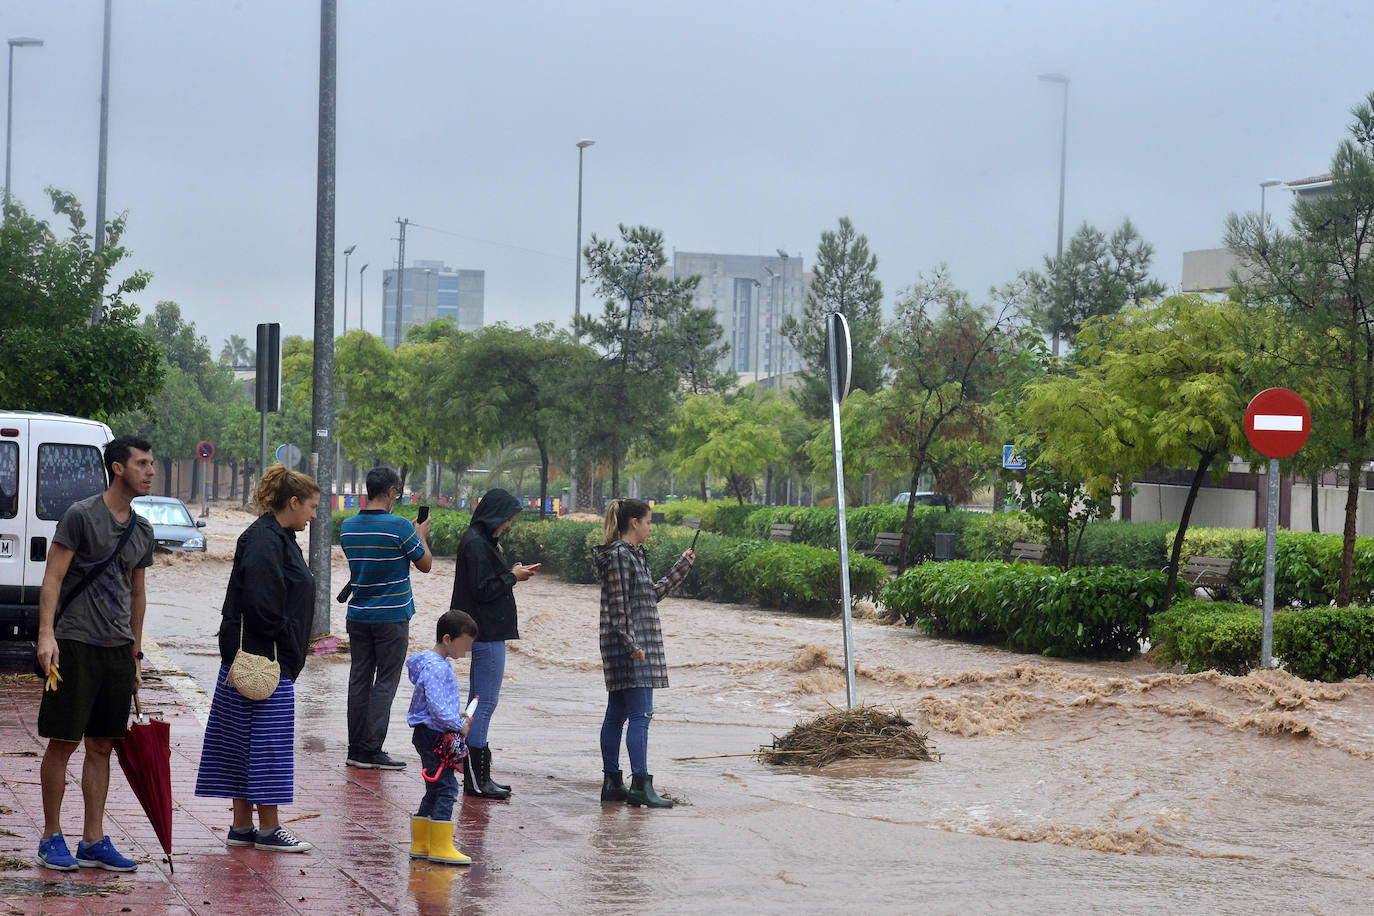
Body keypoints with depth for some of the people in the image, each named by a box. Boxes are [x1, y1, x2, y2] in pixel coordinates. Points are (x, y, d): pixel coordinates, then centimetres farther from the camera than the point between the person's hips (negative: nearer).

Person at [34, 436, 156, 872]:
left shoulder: (142, 531, 13)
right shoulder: (81, 515, -7)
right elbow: (52, 578, -9)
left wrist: (135, 654, 20)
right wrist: (46, 634, -19)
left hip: (118, 648, 6)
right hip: (75, 642, -6)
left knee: (102, 745, 7)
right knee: (62, 742, -2)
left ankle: (93, 841, 12)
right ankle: (51, 839, 7)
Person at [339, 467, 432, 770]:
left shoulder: (348, 527, 3)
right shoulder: (400, 527, -15)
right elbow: (425, 564, -5)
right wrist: (422, 537, 14)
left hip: (358, 616, 5)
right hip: (392, 617, -5)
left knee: (359, 680, 10)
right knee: (385, 682, 0)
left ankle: (356, 748, 11)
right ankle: (372, 750, -3)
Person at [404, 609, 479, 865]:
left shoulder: (440, 664, 14)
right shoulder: (435, 668, -19)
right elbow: (437, 706, -26)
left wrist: (456, 717, 12)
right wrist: (459, 726, -18)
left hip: (432, 735, 11)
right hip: (432, 735, -11)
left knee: (435, 790, 15)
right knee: (446, 787, -9)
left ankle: (421, 844, 21)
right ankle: (440, 847, -7)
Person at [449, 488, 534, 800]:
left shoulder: (481, 540, 15)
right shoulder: (476, 544, -16)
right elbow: (483, 589, -21)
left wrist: (511, 574, 10)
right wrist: (513, 577, -8)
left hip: (487, 631, 11)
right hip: (486, 633, -11)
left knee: (480, 701, 13)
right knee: (485, 701, -8)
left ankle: (477, 776, 19)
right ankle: (476, 781, -6)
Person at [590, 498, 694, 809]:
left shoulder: (631, 554, 17)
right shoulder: (619, 556, -13)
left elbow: (652, 594, 24)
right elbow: (618, 606, -18)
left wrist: (681, 568, 25)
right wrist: (631, 645, -21)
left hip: (633, 647, 10)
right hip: (629, 646, -10)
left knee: (616, 714, 11)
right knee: (641, 713, -11)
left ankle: (612, 783, 14)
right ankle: (641, 784, -13)